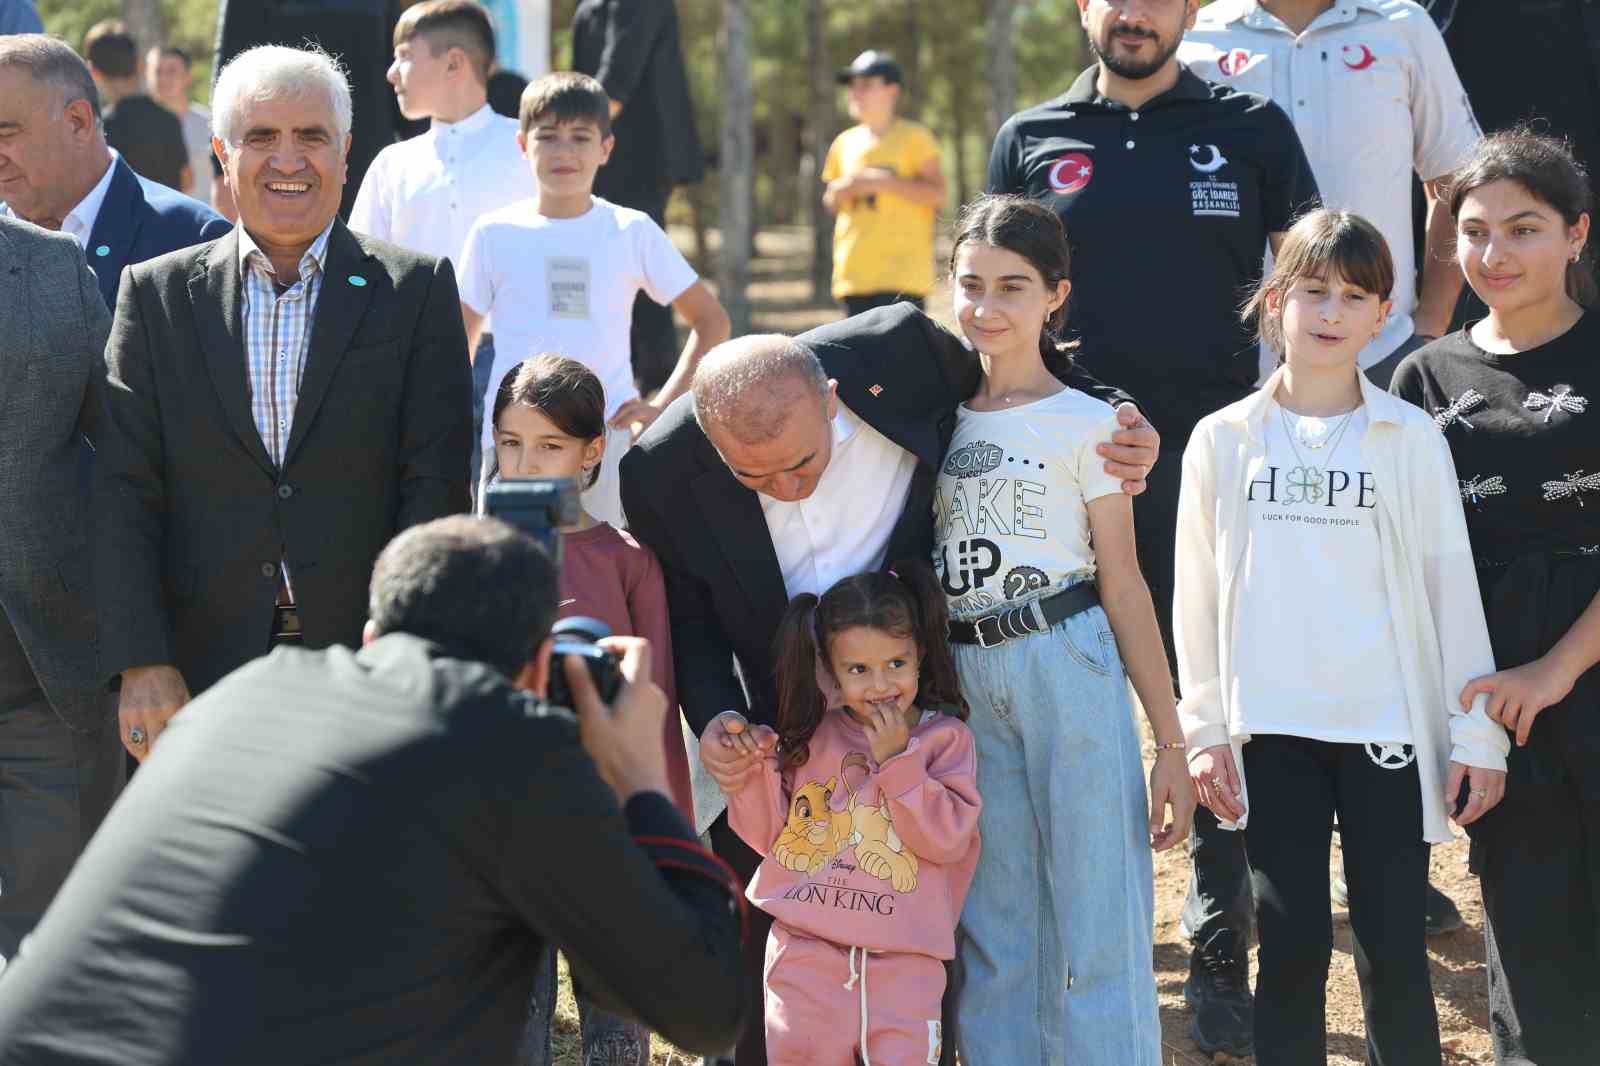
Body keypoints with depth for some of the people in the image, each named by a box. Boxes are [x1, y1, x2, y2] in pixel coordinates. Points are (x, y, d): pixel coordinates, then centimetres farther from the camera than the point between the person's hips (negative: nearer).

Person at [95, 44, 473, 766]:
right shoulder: (157, 295, 8)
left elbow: (435, 486, -1)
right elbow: (124, 490, 2)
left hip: (367, 671, -1)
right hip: (201, 674, 1)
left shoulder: (418, 290, 5)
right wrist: (141, 664, -9)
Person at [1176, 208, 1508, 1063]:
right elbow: (1199, 596, 7)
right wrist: (1204, 729, 3)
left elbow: (1452, 589, 2)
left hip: (1390, 730, -1)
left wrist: (1476, 734, 0)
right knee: (1292, 945, 3)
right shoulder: (1223, 440, 4)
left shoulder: (1411, 440, 2)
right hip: (1274, 731, 1)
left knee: (1393, 949, 1)